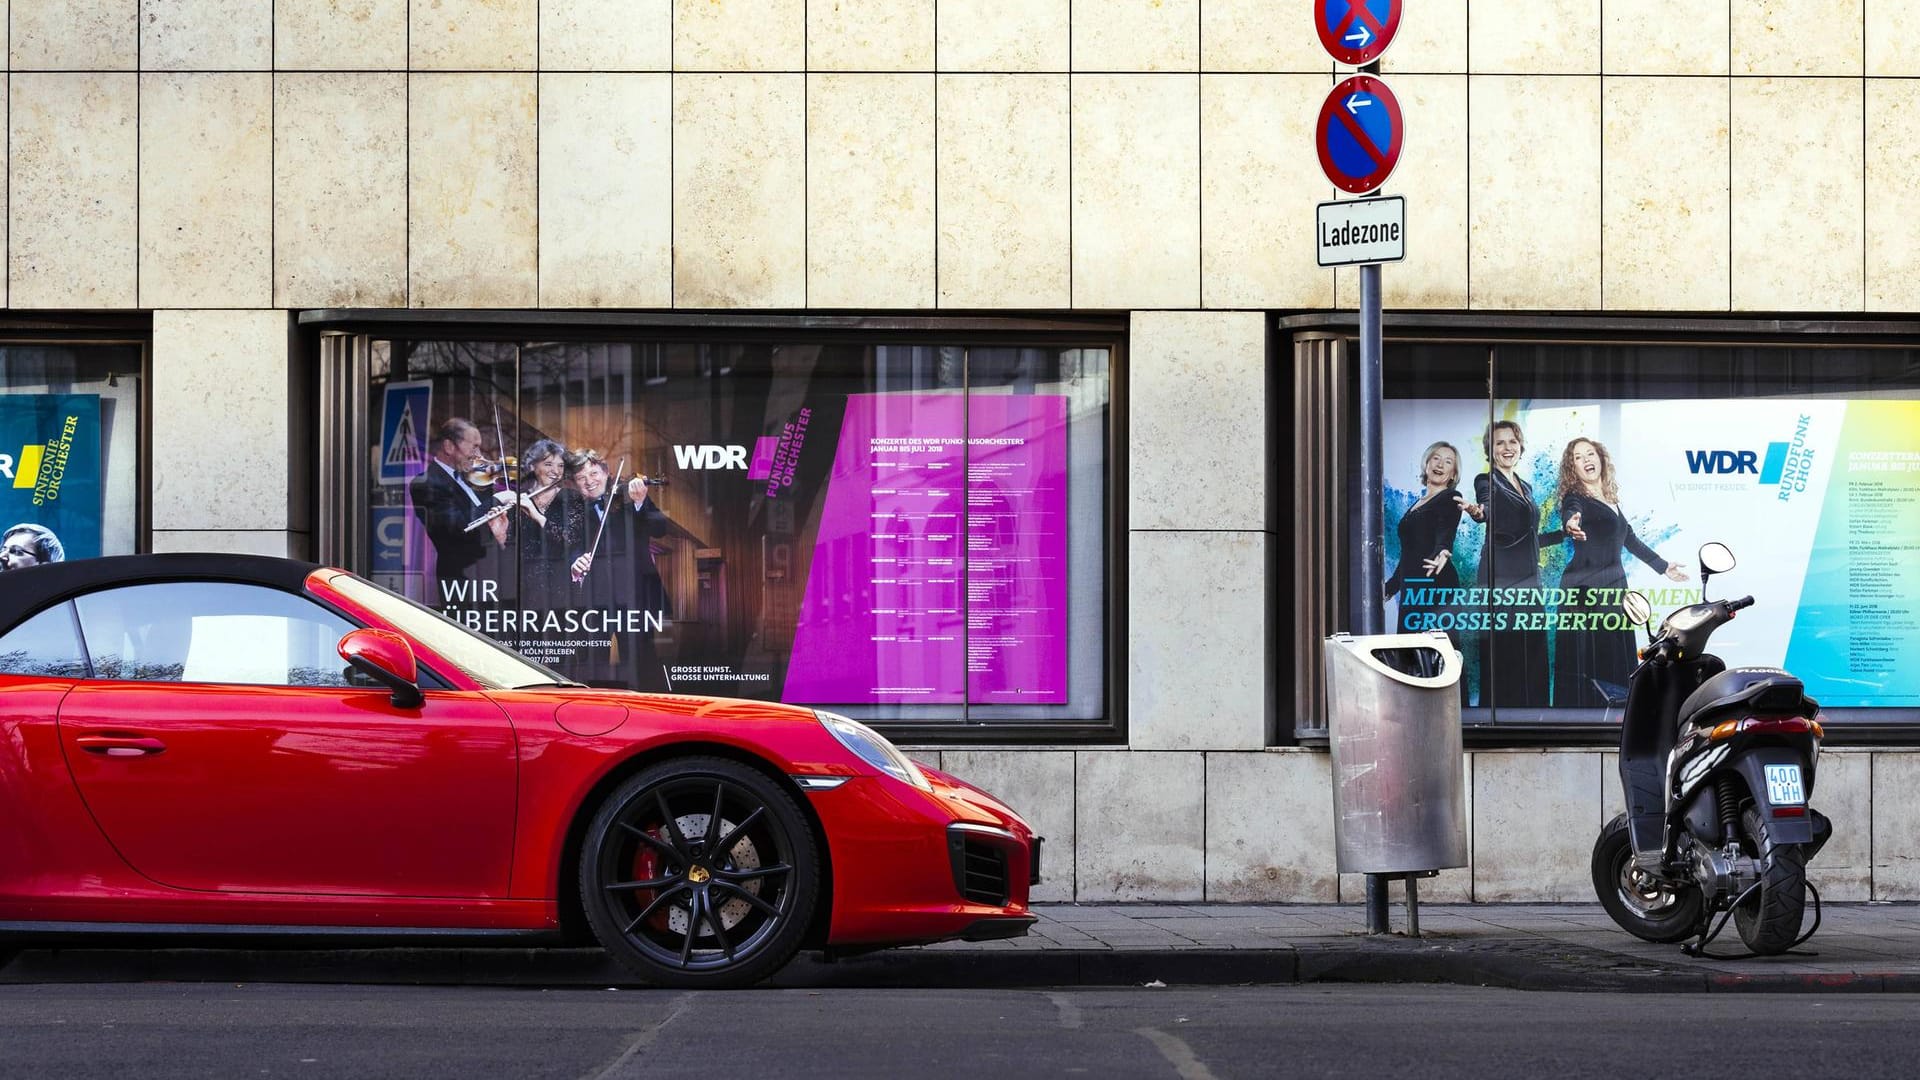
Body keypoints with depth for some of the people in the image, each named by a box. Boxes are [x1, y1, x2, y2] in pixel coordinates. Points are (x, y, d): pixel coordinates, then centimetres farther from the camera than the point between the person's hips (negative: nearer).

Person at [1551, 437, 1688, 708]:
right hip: (1585, 591, -7)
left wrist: (1662, 566, 33)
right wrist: (1572, 525, -55)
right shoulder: (1575, 498, -7)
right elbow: (1571, 513, -31)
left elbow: (1629, 538, 27)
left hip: (1615, 586, 7)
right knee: (1586, 663, -10)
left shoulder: (1610, 498, 15)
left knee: (1617, 664, 4)